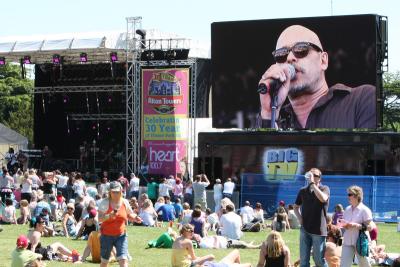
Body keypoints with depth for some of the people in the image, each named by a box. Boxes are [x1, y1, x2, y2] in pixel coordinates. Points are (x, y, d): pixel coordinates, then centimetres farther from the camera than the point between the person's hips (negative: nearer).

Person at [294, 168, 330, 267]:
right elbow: (296, 207, 22)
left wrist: (313, 184, -23)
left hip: (318, 230, -4)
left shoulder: (324, 189, -3)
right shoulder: (303, 191, 9)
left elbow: (323, 198, -26)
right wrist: (299, 217, 3)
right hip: (305, 229, 4)